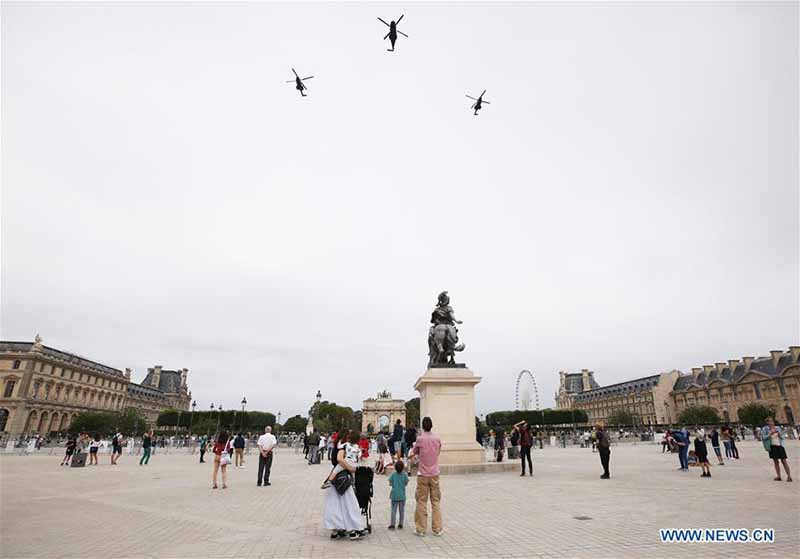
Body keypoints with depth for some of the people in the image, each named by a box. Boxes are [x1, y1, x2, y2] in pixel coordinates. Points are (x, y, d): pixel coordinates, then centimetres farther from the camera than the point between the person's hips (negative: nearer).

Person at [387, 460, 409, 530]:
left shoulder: (393, 474, -8)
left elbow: (390, 484, -2)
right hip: (402, 495, 0)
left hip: (394, 495, 0)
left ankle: (392, 525, 7)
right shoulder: (405, 474, -10)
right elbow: (406, 483, 0)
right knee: (401, 511, 11)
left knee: (393, 511, 7)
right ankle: (400, 525, 15)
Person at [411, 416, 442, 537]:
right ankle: (437, 529, 14)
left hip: (423, 475, -3)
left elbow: (414, 452, 4)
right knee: (436, 501, 11)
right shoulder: (437, 439, -3)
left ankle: (421, 529, 11)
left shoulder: (420, 439, -12)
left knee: (422, 502, 6)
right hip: (434, 474, 3)